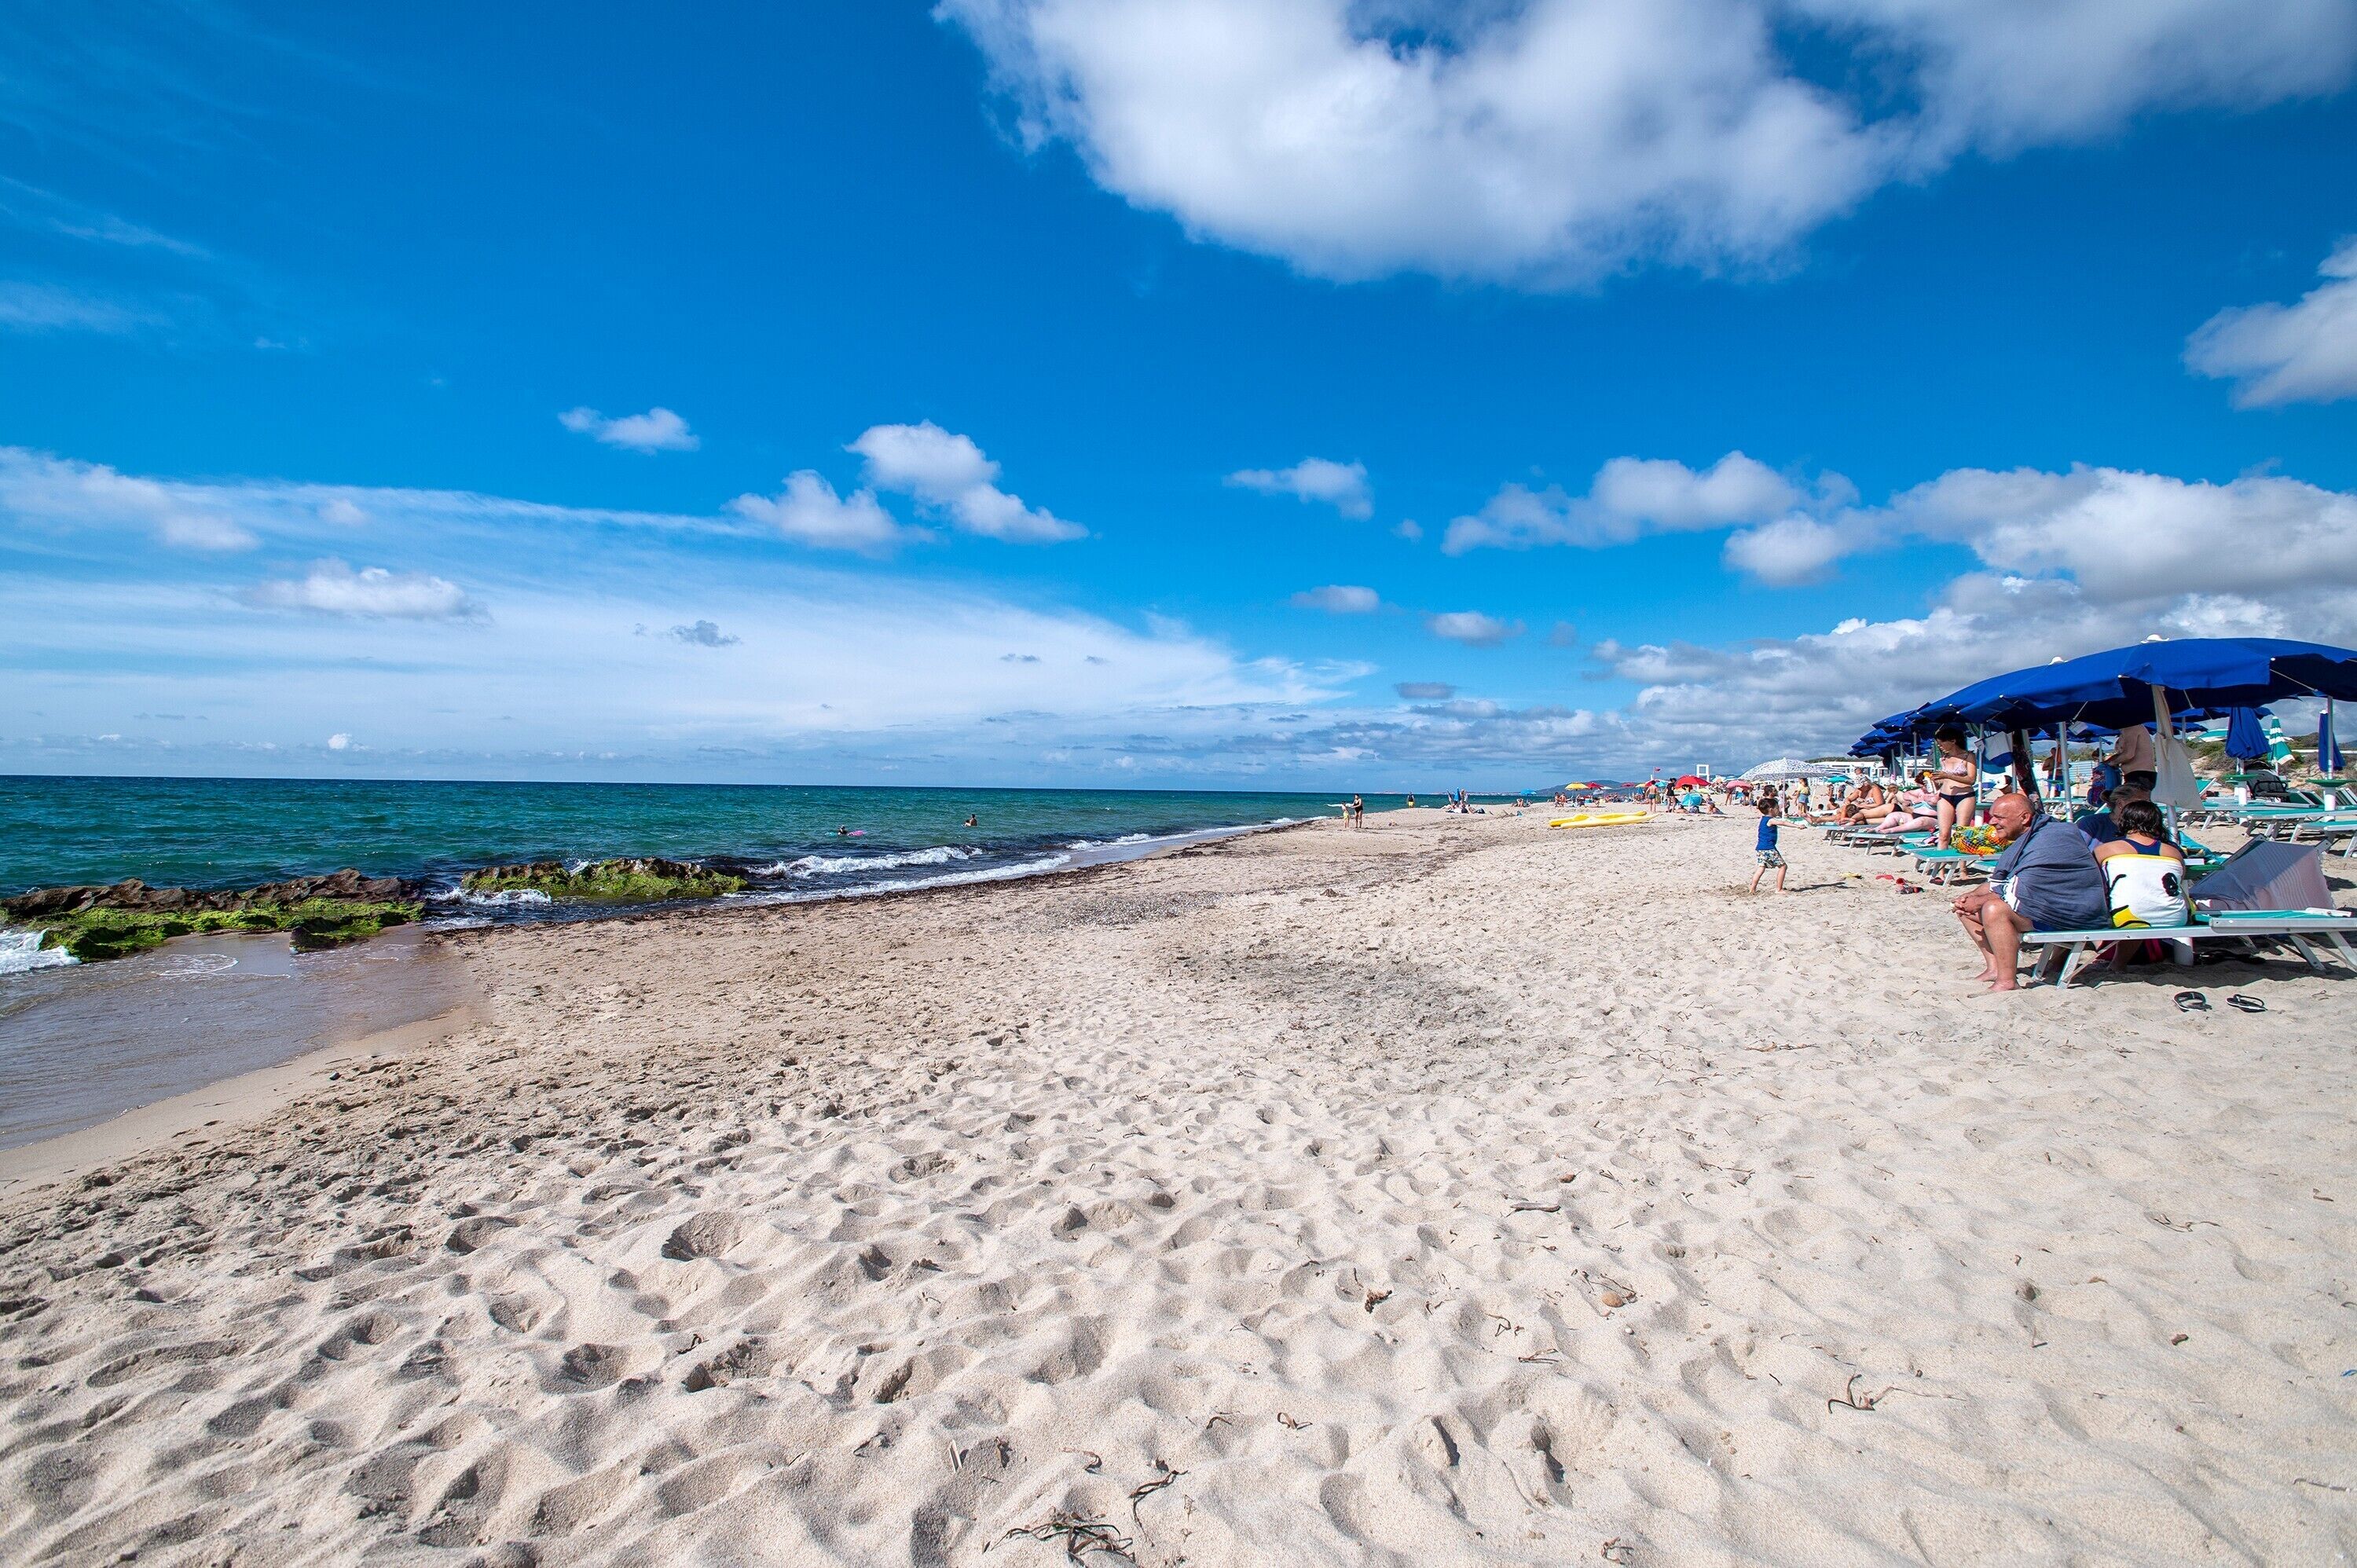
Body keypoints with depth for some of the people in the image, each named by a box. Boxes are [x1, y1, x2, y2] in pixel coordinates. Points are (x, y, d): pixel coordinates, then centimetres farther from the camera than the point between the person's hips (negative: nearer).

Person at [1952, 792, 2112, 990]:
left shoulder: (2047, 842, -21)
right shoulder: (2028, 838, 12)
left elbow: (2019, 891, -26)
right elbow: (1999, 884, 14)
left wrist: (1979, 901, -13)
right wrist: (1971, 896, -4)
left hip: (2072, 917, -11)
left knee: (1994, 909, -32)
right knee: (1967, 908, 6)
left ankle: (2006, 982, -27)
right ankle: (1994, 968, 3)